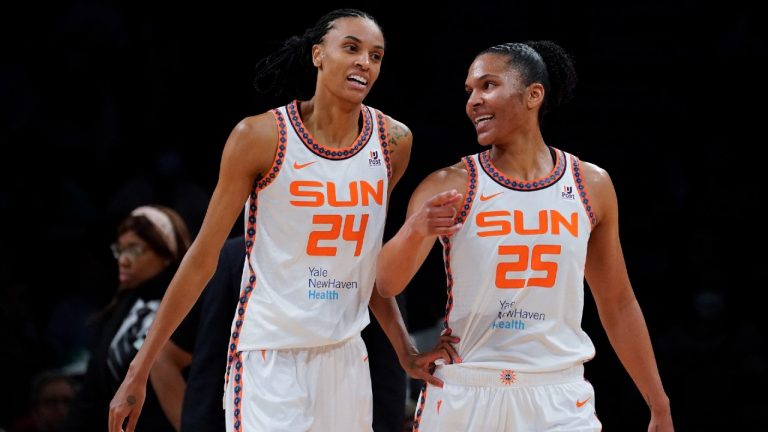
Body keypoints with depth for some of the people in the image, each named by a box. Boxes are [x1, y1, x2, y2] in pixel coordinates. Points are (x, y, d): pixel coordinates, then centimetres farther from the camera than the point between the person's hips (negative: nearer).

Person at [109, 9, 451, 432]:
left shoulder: (393, 142, 3)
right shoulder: (261, 136, -10)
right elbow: (203, 258, -6)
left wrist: (405, 351, 11)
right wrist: (140, 370, -6)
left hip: (344, 355, 5)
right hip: (269, 354, -5)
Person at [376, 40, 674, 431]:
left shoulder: (591, 185, 5)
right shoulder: (450, 187, -4)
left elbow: (617, 303, 13)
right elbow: (387, 283, -16)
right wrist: (416, 230, -37)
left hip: (559, 399, 1)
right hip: (465, 394, -1)